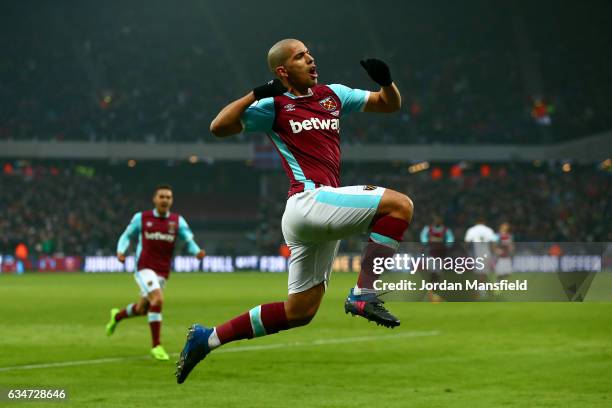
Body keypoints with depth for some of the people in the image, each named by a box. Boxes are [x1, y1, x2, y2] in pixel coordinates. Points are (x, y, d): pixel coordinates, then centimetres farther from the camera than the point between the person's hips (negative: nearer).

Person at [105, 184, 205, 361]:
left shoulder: (177, 221, 4)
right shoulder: (141, 218, 0)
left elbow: (189, 240, -3)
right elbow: (127, 236, 11)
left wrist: (197, 252, -24)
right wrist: (120, 251, -8)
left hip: (162, 272, 4)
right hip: (144, 268, -4)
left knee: (142, 309, 15)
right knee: (158, 300, -26)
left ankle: (117, 316, 50)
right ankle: (156, 346, -18)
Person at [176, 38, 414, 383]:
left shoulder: (333, 95, 20)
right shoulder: (275, 106, 3)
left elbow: (390, 104, 26)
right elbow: (219, 127, -4)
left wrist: (386, 81, 4)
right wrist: (256, 94, -13)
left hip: (322, 217, 8)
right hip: (309, 199, -8)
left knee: (299, 312, 12)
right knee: (399, 205, -20)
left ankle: (207, 339, 18)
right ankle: (363, 294, -20)